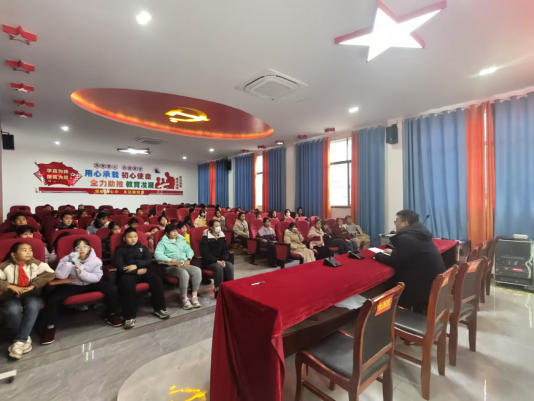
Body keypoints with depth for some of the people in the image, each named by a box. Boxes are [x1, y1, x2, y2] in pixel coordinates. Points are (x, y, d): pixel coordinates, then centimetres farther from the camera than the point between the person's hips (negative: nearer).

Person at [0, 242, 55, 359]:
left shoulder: (36, 264, 1)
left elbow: (50, 274, -8)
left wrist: (33, 285, -15)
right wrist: (10, 286, -18)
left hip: (30, 292, 0)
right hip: (11, 294, 0)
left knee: (33, 307, -33)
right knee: (13, 310, -32)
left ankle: (20, 340, -24)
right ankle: (26, 338, -12)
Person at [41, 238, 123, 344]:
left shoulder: (96, 260, -10)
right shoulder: (67, 259, -9)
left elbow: (97, 278, -18)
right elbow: (60, 276, -22)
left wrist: (81, 271, -29)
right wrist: (71, 262, -31)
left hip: (90, 285, 0)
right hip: (71, 285, 0)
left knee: (111, 289, -20)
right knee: (52, 299, -26)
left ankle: (111, 314, 2)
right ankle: (50, 327, -1)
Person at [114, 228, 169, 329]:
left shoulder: (143, 247, 22)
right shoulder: (120, 250, 14)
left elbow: (149, 260, 7)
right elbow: (119, 265, -2)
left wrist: (136, 265, -12)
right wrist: (137, 271, -11)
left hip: (143, 270, 2)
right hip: (128, 273, -2)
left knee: (156, 279, -27)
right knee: (127, 285, -36)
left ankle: (159, 308, -14)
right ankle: (130, 316, -25)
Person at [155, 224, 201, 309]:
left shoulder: (181, 240, 20)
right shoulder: (162, 242, 3)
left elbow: (189, 250, 17)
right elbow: (157, 255, -13)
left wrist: (188, 259, -4)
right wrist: (172, 260, -20)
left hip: (184, 264, 5)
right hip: (170, 266, -5)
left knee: (197, 270, -23)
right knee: (184, 274, -35)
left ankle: (194, 296, -18)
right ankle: (184, 299, -19)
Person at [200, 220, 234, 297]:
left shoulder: (222, 237, 6)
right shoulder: (205, 238, -11)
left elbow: (225, 250, 6)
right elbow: (205, 253, -16)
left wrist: (223, 260, -12)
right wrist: (216, 261, -23)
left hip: (220, 260, 5)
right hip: (208, 262, -5)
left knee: (230, 266, -24)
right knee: (219, 267, -34)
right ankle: (218, 290, -22)